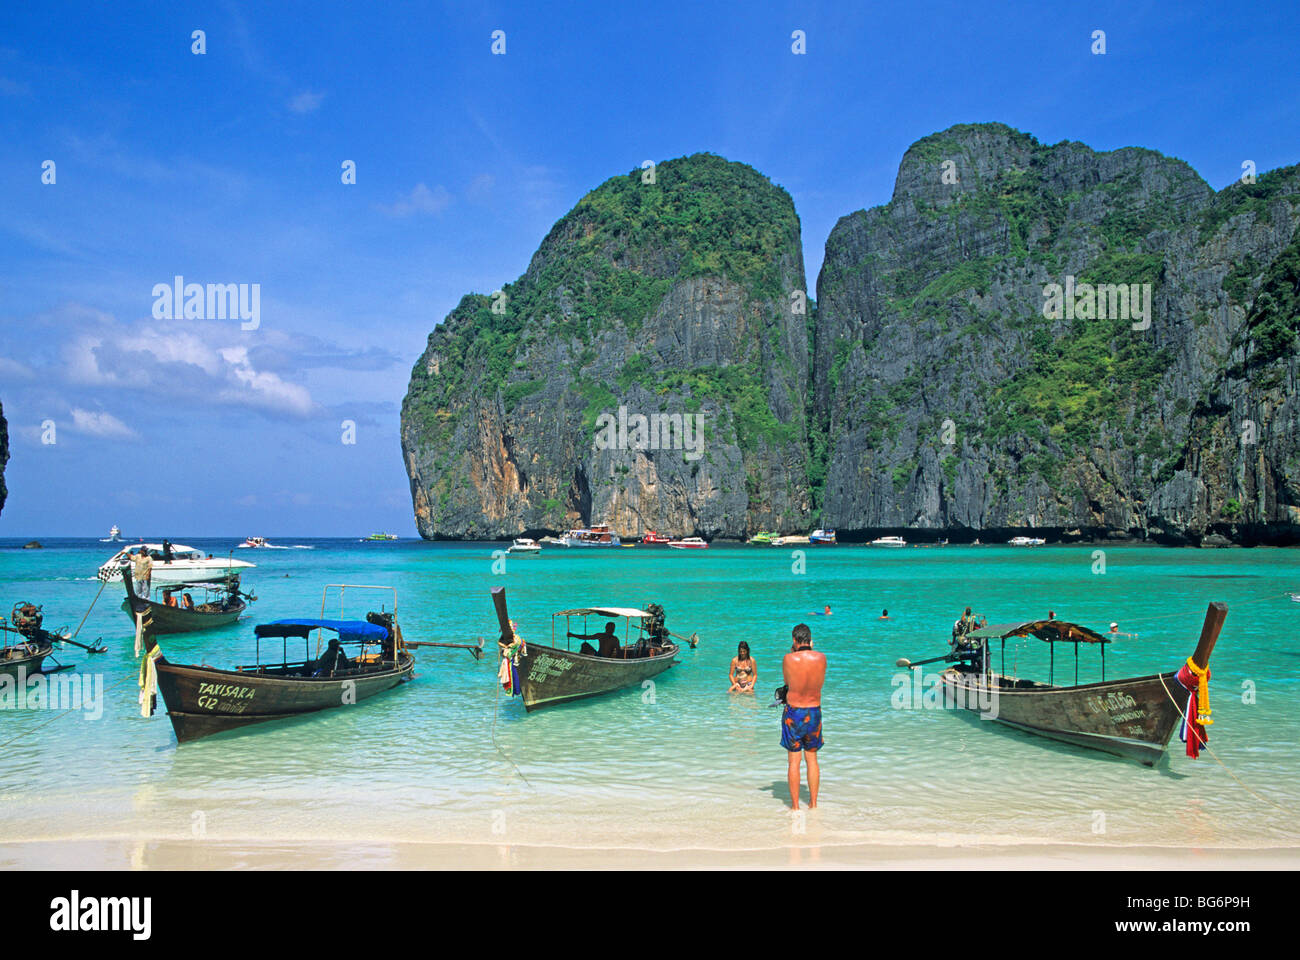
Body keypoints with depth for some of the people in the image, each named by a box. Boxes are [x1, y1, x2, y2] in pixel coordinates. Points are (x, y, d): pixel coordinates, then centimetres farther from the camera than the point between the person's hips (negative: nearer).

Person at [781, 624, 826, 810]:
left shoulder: (789, 659, -14)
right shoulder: (821, 658, -7)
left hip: (793, 712, -2)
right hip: (814, 712, 2)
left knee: (794, 760, 4)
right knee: (812, 758, 15)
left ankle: (795, 805, 8)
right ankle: (813, 802, 20)